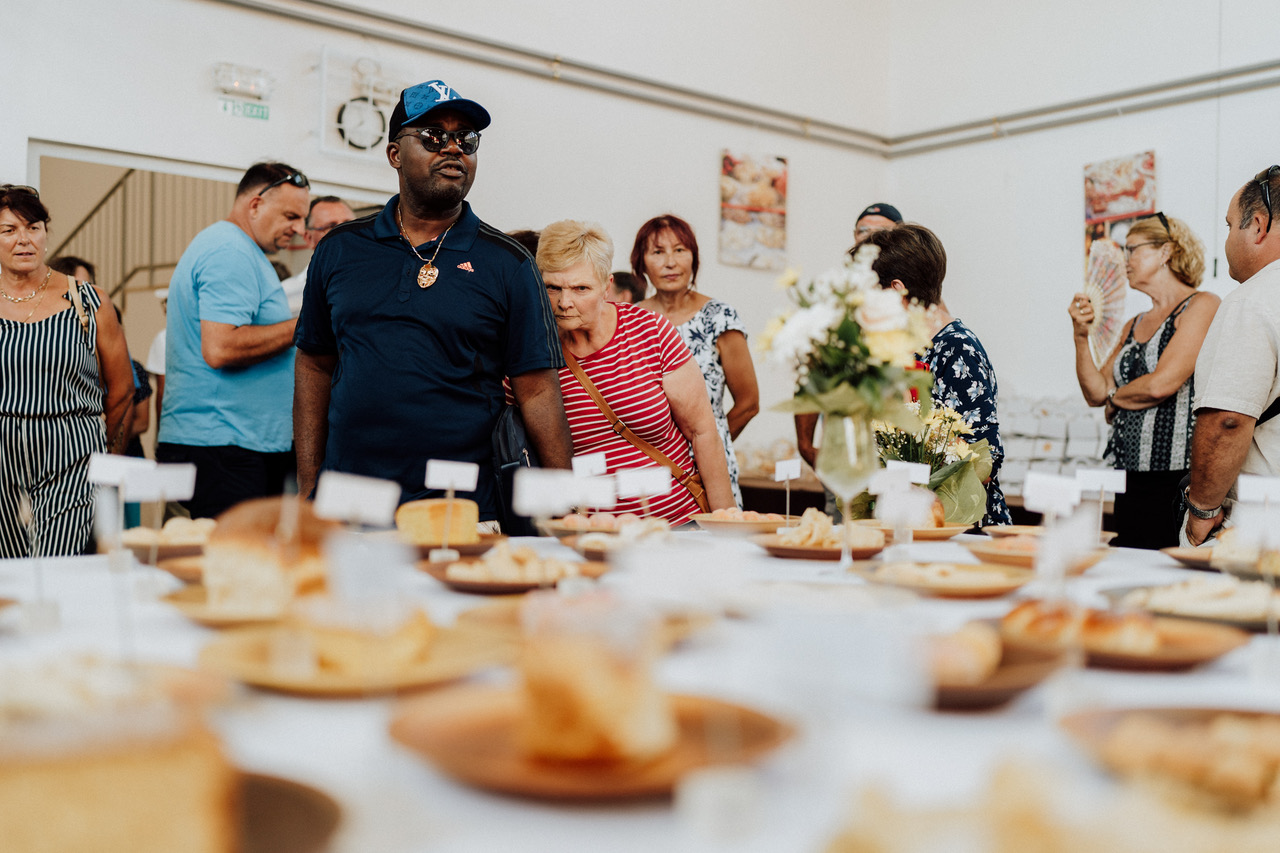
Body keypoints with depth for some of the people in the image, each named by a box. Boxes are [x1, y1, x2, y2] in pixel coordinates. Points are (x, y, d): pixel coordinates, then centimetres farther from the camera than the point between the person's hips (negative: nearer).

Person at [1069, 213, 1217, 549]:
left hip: (1178, 478, -7)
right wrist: (1081, 336, 1)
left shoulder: (1202, 306, -5)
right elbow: (1095, 393, 13)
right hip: (1131, 479, 7)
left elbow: (1161, 384, -15)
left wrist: (1115, 397, 4)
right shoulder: (1134, 325, 17)